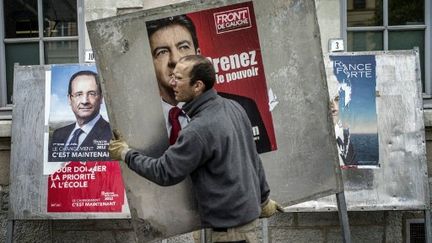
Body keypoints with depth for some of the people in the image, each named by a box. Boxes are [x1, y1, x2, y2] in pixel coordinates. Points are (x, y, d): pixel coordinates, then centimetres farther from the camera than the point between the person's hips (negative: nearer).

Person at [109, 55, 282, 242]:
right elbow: (252, 158, 8)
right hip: (248, 211, 8)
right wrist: (263, 198, 18)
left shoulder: (199, 130, -26)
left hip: (230, 226, -8)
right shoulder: (233, 107, 0)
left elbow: (164, 173, -18)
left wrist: (125, 153, -5)